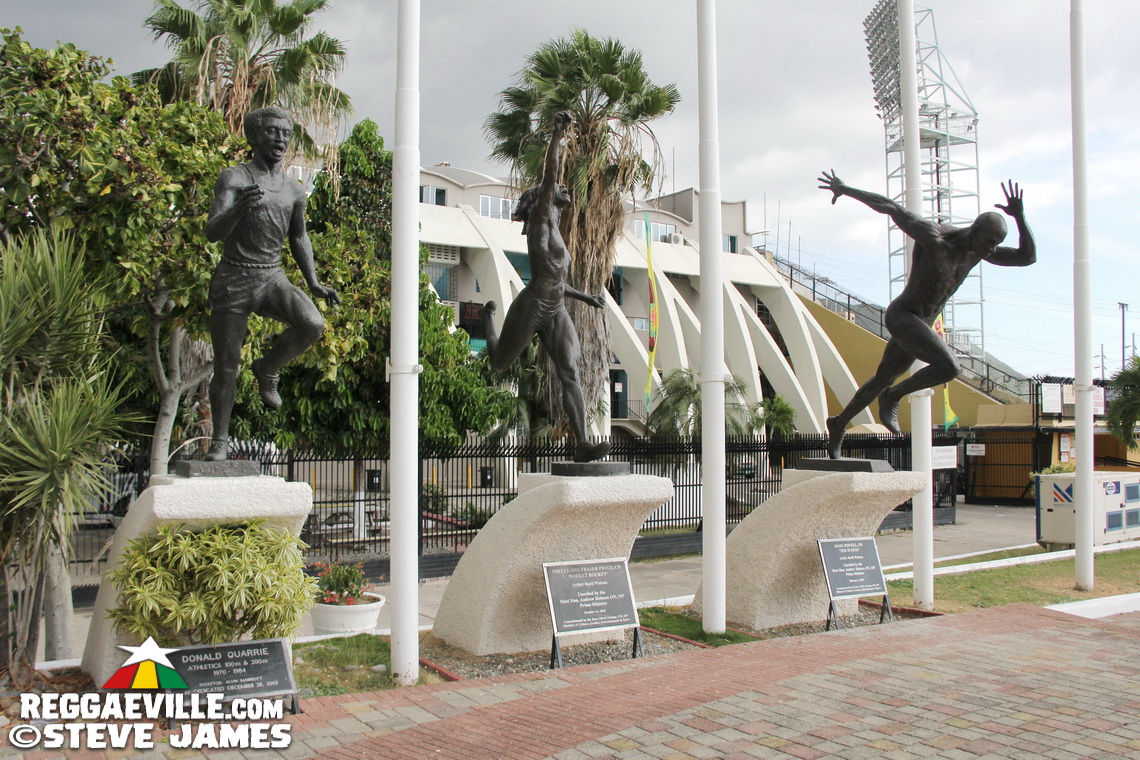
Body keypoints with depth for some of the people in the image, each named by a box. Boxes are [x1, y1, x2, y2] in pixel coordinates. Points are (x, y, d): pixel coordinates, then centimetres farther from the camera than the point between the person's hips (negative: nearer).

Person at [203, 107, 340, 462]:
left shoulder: (294, 191, 10)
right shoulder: (233, 178, -5)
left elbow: (299, 237, 24)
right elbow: (212, 232, -17)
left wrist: (314, 283, 15)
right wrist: (240, 207, -37)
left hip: (273, 278, 4)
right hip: (233, 278, -3)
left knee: (313, 324, -24)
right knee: (226, 366, 0)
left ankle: (267, 368, 4)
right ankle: (220, 441, 17)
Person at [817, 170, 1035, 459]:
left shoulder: (978, 249, 0)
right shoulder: (933, 236, -22)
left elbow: (1027, 257, -2)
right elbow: (890, 206, -15)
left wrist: (1020, 217, -17)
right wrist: (845, 189, -8)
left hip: (921, 325, 9)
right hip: (901, 316, -9)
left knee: (882, 380, 21)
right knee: (949, 367, -27)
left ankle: (839, 423, 40)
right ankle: (893, 396, -4)